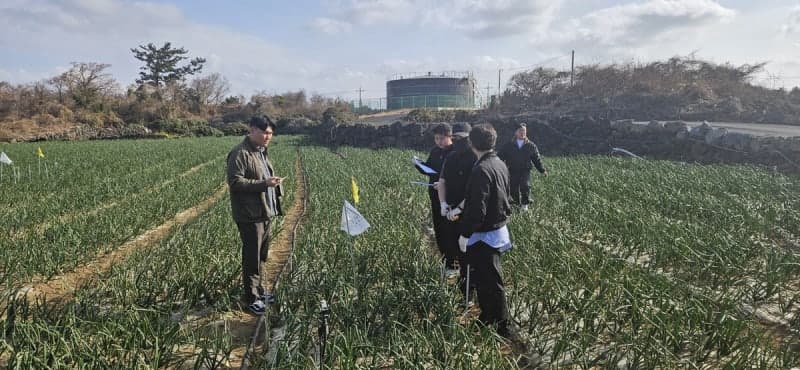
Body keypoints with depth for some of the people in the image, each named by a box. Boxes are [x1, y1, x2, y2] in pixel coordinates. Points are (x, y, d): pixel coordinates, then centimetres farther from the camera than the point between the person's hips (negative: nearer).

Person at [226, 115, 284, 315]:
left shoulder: (261, 151, 15)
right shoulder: (240, 153, -14)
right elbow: (235, 182, -21)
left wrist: (273, 183, 13)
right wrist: (263, 183, -27)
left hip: (265, 213, 9)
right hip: (250, 215, -9)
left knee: (261, 255, 18)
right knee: (252, 257, -1)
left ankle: (258, 290, 31)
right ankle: (252, 297, 11)